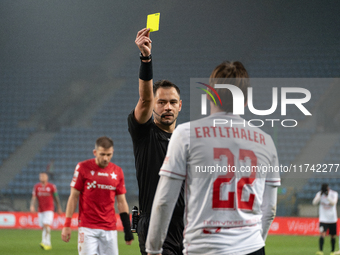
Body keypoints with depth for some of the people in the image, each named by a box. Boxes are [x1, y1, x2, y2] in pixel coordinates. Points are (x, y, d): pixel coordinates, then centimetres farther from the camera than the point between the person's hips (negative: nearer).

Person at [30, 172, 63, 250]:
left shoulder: (51, 186, -1)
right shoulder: (36, 187, 7)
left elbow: (56, 198, 7)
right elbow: (34, 198, 3)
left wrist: (59, 208, 10)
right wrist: (32, 206, -13)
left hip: (49, 209, -4)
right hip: (40, 210, 4)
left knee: (46, 226, -19)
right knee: (43, 227, 6)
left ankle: (46, 243, -24)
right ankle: (48, 244, 14)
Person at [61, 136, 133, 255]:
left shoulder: (117, 172, 8)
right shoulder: (83, 167, -1)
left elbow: (121, 202, 12)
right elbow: (73, 197, 1)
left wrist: (128, 230, 6)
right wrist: (67, 225, -4)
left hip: (109, 228, 3)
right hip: (87, 227, -3)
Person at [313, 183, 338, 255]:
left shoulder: (334, 194, -4)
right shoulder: (319, 194, -2)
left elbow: (333, 203, -20)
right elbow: (314, 202, -13)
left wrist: (327, 196, -32)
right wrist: (320, 195, -25)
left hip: (332, 219, 1)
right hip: (323, 219, -1)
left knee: (333, 236, 8)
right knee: (322, 234, -17)